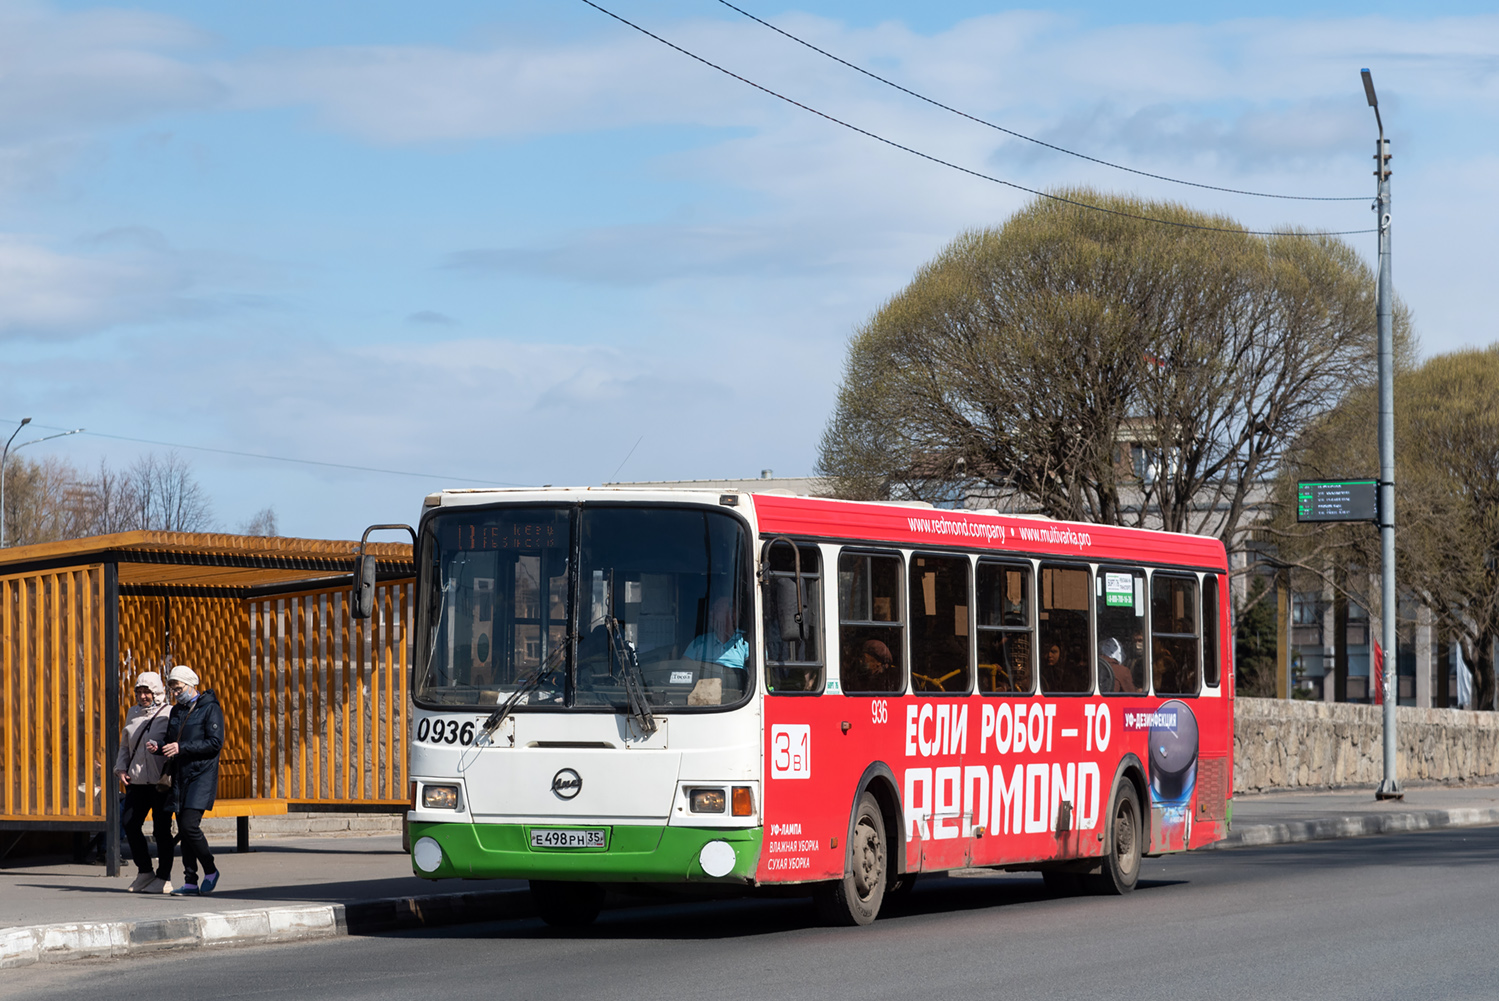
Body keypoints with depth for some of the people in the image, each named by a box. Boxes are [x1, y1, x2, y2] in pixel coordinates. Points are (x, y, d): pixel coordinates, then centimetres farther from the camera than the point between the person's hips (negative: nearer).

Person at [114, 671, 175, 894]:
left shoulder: (170, 714, -4)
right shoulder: (133, 714, 15)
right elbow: (125, 746, 24)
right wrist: (121, 769, 9)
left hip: (161, 783, -6)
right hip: (137, 782, 6)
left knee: (161, 830, -3)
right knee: (130, 824, 1)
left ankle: (164, 878, 7)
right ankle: (145, 873, 15)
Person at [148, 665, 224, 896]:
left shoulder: (210, 709, -6)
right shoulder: (176, 711, 17)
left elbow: (215, 743, -16)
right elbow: (170, 741, 24)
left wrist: (181, 747, -20)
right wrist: (158, 747, 0)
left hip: (202, 775, -7)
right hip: (180, 777, 7)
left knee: (190, 825, -17)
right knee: (183, 829, 4)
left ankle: (211, 870, 1)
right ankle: (190, 882, 8)